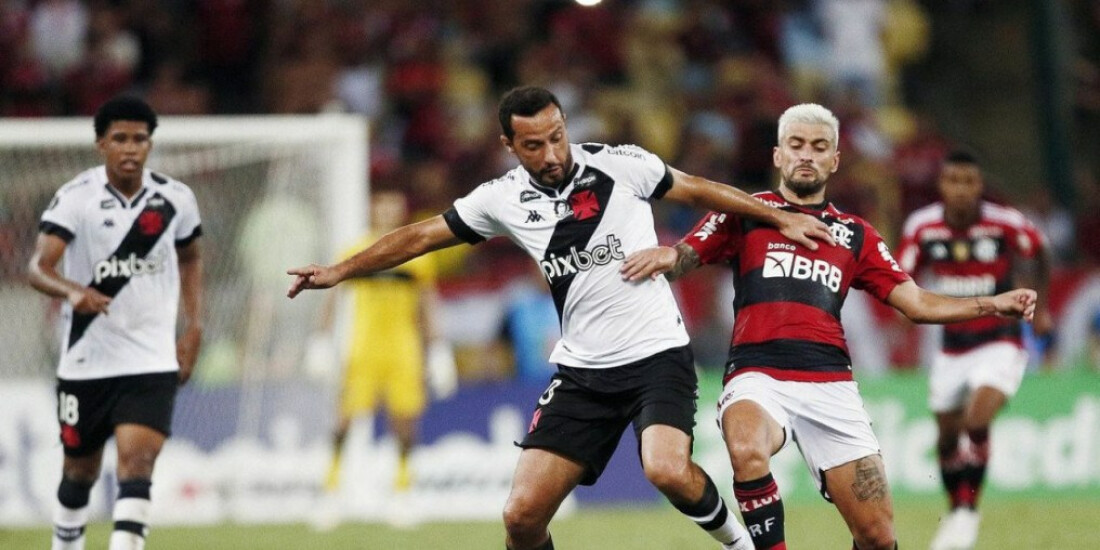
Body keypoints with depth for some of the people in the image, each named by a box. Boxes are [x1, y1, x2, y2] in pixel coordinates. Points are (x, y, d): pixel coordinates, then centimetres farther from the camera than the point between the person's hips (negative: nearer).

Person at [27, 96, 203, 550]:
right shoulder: (75, 197, -9)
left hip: (152, 359, 0)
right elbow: (37, 266, -20)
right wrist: (73, 291, -41)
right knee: (80, 471, 14)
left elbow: (190, 258, 20)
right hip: (85, 359, 0)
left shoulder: (176, 199, 0)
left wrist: (193, 326, 11)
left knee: (137, 463, -18)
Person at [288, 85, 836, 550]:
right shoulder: (503, 199, 2)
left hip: (657, 356, -3)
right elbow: (422, 236, 12)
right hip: (582, 373, 3)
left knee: (668, 470, -31)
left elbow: (700, 190, 10)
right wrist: (338, 271, 11)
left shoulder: (622, 165, -5)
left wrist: (780, 217, 13)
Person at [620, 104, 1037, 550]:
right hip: (758, 375, -3)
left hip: (830, 385, 3)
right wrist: (666, 257, -20)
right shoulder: (745, 213, 15)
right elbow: (683, 259, 5)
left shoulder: (855, 235, 22)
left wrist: (993, 305, 8)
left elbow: (918, 304, 20)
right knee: (748, 450, -38)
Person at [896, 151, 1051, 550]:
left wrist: (1040, 306, 11)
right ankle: (956, 511, 36)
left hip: (1000, 345, -4)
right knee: (947, 438, 12)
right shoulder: (922, 227, -10)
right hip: (952, 348, 4)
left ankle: (969, 511, -6)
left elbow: (1039, 252, 5)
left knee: (976, 422, -23)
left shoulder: (1006, 224, -17)